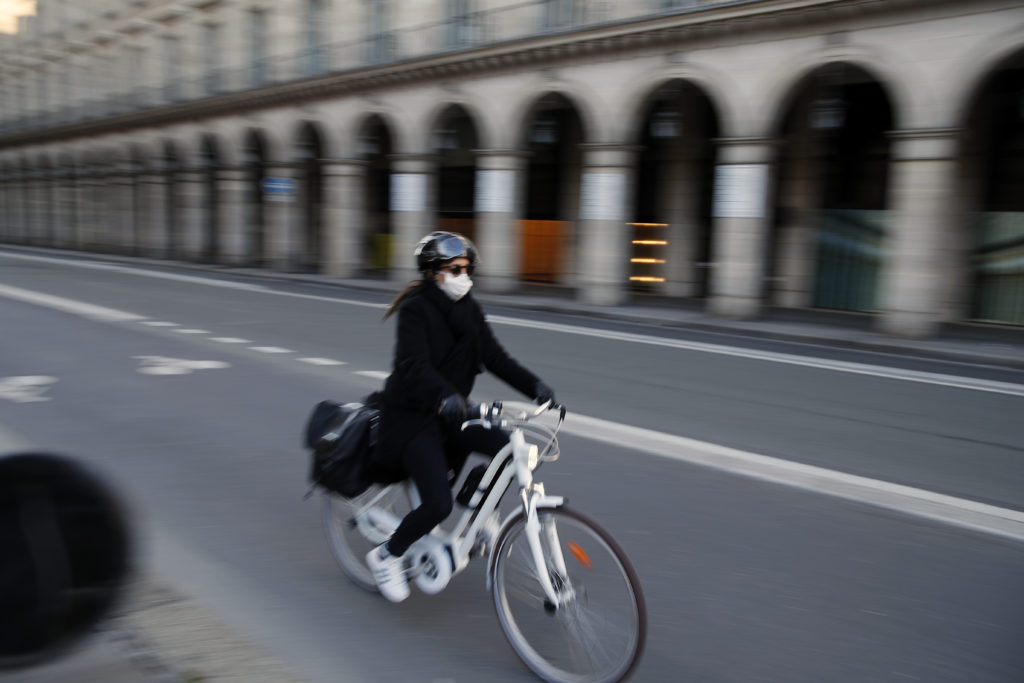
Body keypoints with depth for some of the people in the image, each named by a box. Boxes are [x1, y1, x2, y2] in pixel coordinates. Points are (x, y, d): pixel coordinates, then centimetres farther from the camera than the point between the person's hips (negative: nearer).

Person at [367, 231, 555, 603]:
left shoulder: (469, 310, 6)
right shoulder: (415, 309, -15)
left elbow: (495, 357, 0)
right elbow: (414, 365, -29)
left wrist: (534, 385, -15)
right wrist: (445, 397, -48)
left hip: (449, 414, 7)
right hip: (410, 418, -7)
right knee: (438, 505, -17)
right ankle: (386, 555, 9)